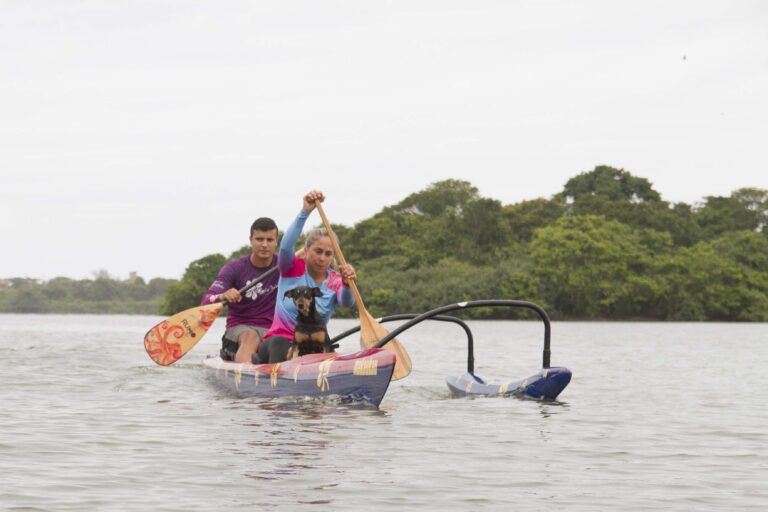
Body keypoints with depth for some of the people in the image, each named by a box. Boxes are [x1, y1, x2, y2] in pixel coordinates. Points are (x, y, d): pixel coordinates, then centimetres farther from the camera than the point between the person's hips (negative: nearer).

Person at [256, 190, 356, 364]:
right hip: (277, 343, -2)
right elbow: (285, 246, -19)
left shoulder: (335, 281, 8)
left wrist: (347, 284, -38)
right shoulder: (292, 268, 4)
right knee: (279, 343, -38)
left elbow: (347, 302, -14)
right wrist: (305, 211, -30)